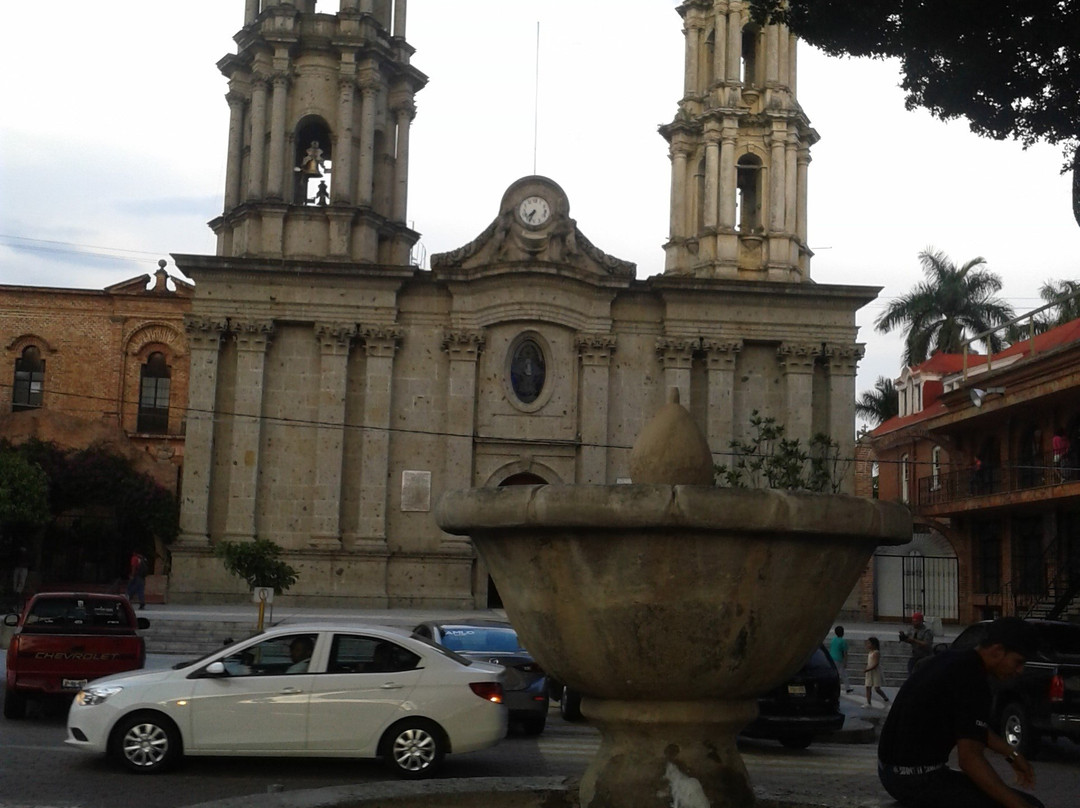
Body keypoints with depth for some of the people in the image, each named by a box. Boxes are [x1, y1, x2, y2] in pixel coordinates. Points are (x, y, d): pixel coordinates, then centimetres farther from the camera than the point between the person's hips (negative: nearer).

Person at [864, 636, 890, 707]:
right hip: (869, 673, 9)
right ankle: (868, 703, 5)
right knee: (868, 687, 3)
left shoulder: (876, 653, -15)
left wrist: (867, 670, -26)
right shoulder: (870, 652, 12)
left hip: (875, 672, -9)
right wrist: (865, 670, 13)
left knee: (877, 688, -5)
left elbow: (876, 664, -22)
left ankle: (886, 699, 14)